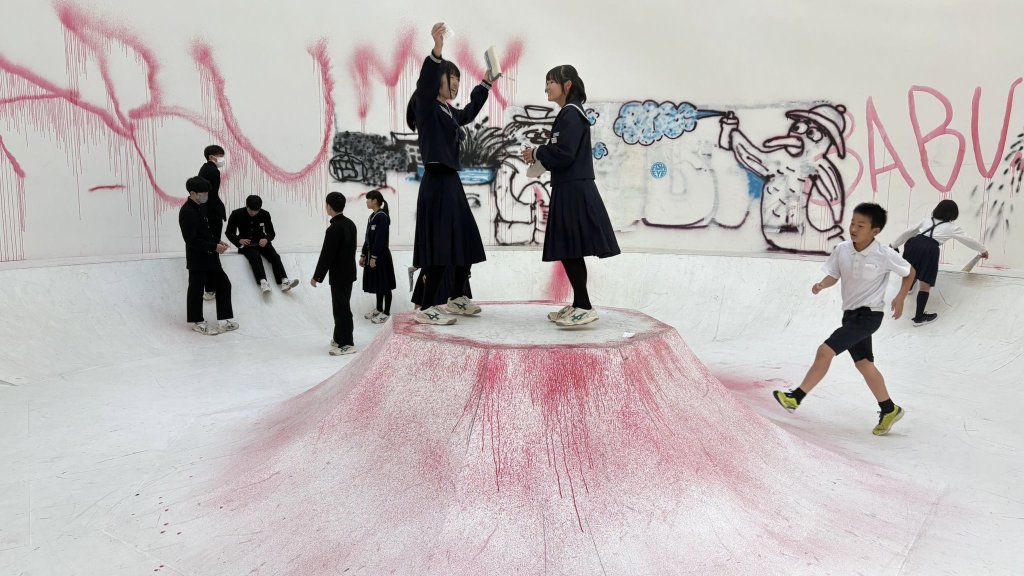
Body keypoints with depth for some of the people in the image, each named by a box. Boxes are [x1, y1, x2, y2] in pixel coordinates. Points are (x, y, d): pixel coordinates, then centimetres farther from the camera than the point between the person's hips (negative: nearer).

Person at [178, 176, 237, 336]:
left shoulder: (202, 208, 10)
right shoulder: (187, 212, -18)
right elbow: (192, 240, -22)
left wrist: (218, 242, 5)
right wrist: (214, 247, -20)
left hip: (210, 257, 9)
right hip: (197, 259, -9)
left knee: (224, 285, 11)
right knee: (196, 290, 5)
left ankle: (225, 319, 18)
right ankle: (197, 322, 20)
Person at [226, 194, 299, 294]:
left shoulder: (265, 214, -4)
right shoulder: (236, 215, -8)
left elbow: (272, 233, 4)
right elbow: (229, 233, 0)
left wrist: (266, 239, -19)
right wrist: (239, 240, -21)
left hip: (261, 242, 3)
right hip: (246, 244, -3)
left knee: (275, 256, -24)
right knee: (255, 257, -34)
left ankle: (284, 282, -41)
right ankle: (263, 282, -56)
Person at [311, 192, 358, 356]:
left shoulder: (334, 229, -20)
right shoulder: (350, 224, 6)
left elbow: (326, 255, -19)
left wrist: (317, 276, -12)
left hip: (339, 274, -9)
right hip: (349, 272, 9)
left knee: (341, 308, -2)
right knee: (342, 306, 18)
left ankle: (346, 344, 3)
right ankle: (340, 338, 29)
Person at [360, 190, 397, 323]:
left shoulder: (382, 217, -15)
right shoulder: (372, 217, 12)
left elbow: (380, 239, -19)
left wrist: (374, 257, -20)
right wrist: (363, 255, 16)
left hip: (381, 256, -9)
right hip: (372, 254, 9)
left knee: (384, 285, 0)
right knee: (377, 283, 16)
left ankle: (386, 313, 7)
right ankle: (379, 309, 27)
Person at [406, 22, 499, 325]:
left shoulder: (449, 112, 17)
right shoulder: (427, 108, -7)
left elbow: (469, 113, 38)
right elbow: (424, 84, -29)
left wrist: (486, 84, 43)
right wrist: (436, 51, -43)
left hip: (451, 183, 9)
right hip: (436, 184, -9)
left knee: (465, 243, 12)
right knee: (441, 247, -11)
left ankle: (456, 299, 25)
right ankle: (425, 309, -4)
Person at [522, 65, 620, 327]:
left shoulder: (571, 114, -12)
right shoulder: (569, 114, 18)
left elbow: (564, 154, -21)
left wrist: (537, 153, -6)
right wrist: (539, 155, 7)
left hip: (574, 192, -10)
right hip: (570, 191, 10)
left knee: (570, 252, -7)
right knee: (569, 252, 12)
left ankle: (585, 307, -1)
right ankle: (578, 305, 19)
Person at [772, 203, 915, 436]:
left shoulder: (885, 255, -16)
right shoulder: (842, 250, -5)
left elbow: (910, 272, 1)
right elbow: (834, 275, 6)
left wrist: (900, 298, -4)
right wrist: (821, 285, -15)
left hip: (869, 315, -7)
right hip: (851, 314, 7)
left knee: (825, 351, -16)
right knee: (863, 363, 14)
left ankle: (796, 397, -8)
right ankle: (889, 410, 30)